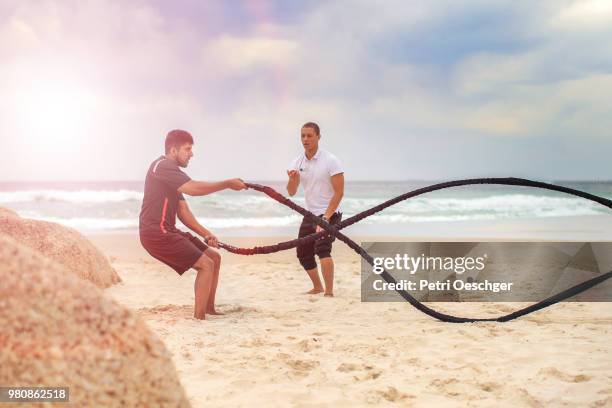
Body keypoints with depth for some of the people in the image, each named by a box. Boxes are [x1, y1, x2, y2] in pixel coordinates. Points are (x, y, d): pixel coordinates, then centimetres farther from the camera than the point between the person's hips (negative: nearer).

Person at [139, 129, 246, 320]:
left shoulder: (172, 172, 19)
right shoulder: (162, 166, -13)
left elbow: (182, 211, 15)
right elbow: (193, 188, -28)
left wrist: (205, 234, 4)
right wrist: (228, 184, -22)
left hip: (167, 231, 10)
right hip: (156, 232, -10)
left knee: (214, 257, 12)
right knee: (206, 264, -15)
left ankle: (209, 309, 19)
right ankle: (198, 318, -11)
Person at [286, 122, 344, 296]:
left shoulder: (331, 160, -14)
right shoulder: (297, 162, 1)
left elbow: (339, 192, -16)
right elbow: (291, 193, -1)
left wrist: (326, 218, -21)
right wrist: (292, 179, -24)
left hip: (329, 214, -7)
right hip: (309, 215, 7)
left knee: (322, 249, -26)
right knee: (303, 254, 12)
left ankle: (329, 293, -23)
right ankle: (317, 287, 35)